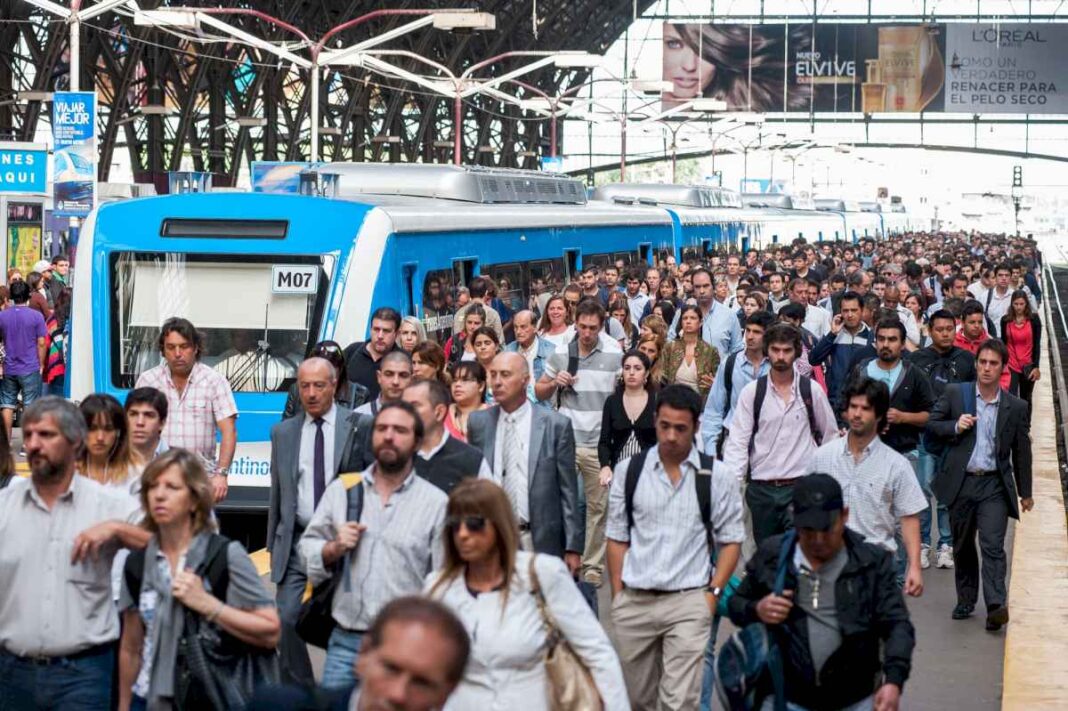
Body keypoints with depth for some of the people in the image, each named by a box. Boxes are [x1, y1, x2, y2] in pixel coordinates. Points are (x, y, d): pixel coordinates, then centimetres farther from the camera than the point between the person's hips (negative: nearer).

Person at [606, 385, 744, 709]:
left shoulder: (716, 477, -1)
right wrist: (617, 595, 5)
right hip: (633, 601, 3)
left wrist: (713, 593, -5)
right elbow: (617, 539, 9)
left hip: (689, 601, -3)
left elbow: (731, 540, 4)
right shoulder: (628, 471, 4)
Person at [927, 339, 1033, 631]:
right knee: (962, 546, 12)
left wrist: (1025, 492, 16)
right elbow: (932, 423, 7)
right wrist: (955, 427, -14)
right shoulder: (955, 393, 1)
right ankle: (966, 601, 27)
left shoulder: (1016, 407, 3)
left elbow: (1021, 452, 11)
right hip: (961, 483, 1)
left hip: (994, 486, -1)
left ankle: (996, 606, -19)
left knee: (993, 545, -13)